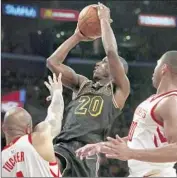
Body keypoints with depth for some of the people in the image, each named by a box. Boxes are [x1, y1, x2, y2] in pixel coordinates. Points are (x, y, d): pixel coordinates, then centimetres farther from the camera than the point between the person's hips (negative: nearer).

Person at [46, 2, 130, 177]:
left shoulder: (119, 90, 9)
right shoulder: (83, 84, 27)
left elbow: (111, 52, -5)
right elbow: (53, 62, 22)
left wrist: (104, 20, 8)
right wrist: (77, 36, 24)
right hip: (63, 146, 4)